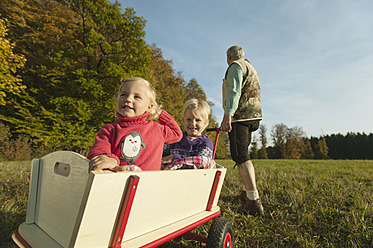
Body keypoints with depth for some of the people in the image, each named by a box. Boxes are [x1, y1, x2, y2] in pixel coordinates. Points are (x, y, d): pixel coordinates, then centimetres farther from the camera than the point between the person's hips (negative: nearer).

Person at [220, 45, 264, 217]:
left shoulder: (236, 66, 0)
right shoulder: (251, 68, 30)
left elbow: (234, 92, -17)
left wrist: (227, 116, -27)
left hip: (240, 115, -9)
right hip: (252, 115, 10)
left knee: (241, 157, -13)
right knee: (243, 155, 12)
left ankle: (254, 202, -15)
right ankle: (248, 197, 16)